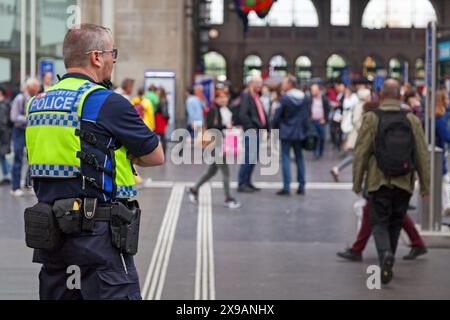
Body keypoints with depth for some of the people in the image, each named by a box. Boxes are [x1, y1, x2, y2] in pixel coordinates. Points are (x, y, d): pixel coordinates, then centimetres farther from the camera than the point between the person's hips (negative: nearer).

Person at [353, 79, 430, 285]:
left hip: (379, 181, -3)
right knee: (395, 224, 16)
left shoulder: (371, 119, -7)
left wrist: (357, 183, 3)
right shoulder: (412, 120, 0)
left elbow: (361, 153, -7)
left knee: (379, 223, 4)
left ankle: (386, 254, -22)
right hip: (404, 183, 3)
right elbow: (422, 155, 1)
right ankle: (386, 266, 26)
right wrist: (425, 185, 8)